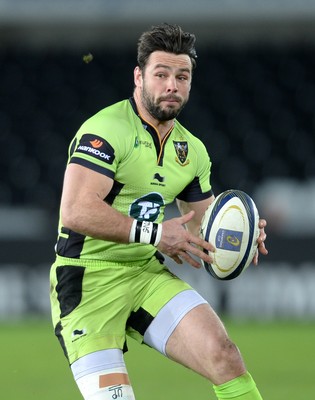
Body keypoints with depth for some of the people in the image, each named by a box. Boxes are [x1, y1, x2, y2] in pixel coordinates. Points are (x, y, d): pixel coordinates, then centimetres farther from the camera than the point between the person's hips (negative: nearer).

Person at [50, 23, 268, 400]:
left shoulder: (192, 150, 12)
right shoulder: (106, 130, -14)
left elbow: (202, 223, 23)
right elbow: (75, 211, -26)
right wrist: (153, 233, -28)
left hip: (148, 275, 7)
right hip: (89, 280, -6)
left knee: (224, 355, -13)